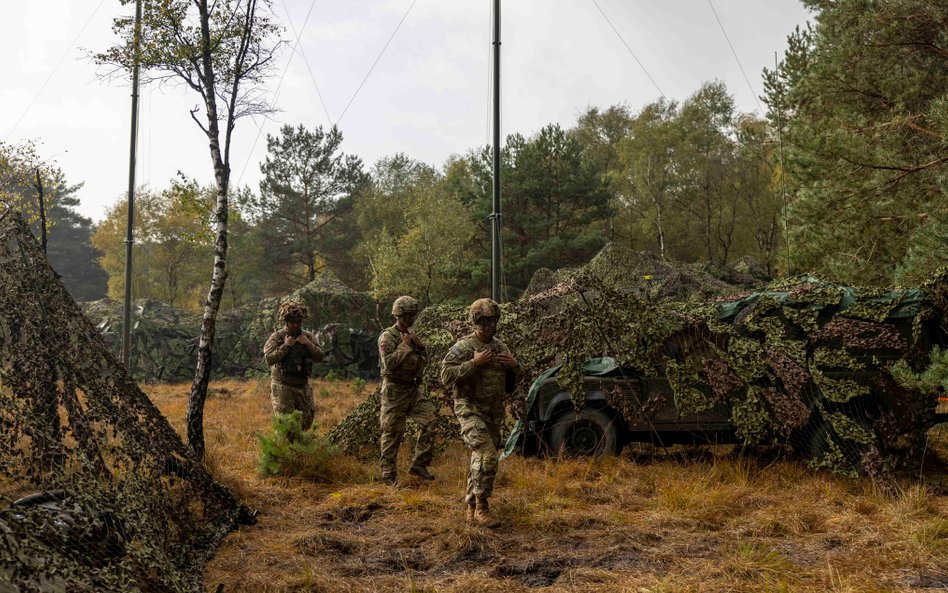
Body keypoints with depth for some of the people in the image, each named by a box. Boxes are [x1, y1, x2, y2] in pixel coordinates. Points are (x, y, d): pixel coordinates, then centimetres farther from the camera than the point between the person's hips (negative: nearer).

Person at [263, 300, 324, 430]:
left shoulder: (308, 337, 8)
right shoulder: (276, 337, -4)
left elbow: (319, 357, 2)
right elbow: (269, 359, -14)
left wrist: (308, 343, -12)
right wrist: (285, 346, -18)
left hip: (303, 385, 4)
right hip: (283, 386, -4)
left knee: (307, 418, 9)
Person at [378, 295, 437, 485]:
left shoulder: (412, 335, 13)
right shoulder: (387, 336, -9)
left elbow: (424, 362, 16)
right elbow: (388, 363, -22)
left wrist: (420, 346, -1)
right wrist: (405, 346, -17)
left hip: (413, 389, 7)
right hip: (394, 391, -6)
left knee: (430, 419, -7)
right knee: (392, 433, 0)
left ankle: (419, 464, 2)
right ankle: (388, 474, 12)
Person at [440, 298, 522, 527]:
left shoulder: (500, 346, 10)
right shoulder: (463, 347, -10)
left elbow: (516, 378, 17)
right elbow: (446, 376, -19)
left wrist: (514, 365, -6)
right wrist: (474, 363, -24)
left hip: (494, 413, 7)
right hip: (470, 411, -7)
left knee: (480, 460, 12)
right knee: (487, 456, -20)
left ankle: (472, 508, 23)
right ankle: (482, 507, -10)